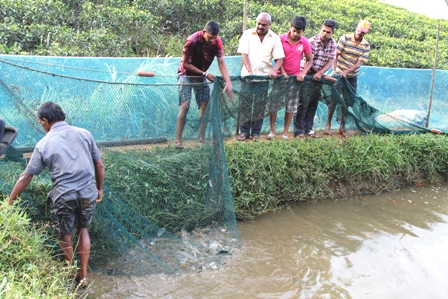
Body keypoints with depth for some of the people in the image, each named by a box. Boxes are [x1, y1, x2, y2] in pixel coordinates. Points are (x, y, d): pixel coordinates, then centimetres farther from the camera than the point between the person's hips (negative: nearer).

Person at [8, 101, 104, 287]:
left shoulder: (44, 144, -1)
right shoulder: (84, 133, 3)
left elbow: (26, 177, 3)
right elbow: (99, 165, 6)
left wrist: (9, 202, 13)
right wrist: (99, 189, 20)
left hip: (64, 195, -3)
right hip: (88, 192, 3)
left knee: (65, 236, 16)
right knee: (83, 230, 21)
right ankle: (83, 275, 27)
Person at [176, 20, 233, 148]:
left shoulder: (217, 41, -13)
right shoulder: (192, 41, -26)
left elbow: (221, 63, -16)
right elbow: (185, 64, -18)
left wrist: (228, 82, -28)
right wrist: (205, 74, -21)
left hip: (201, 77, 5)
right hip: (186, 75, -5)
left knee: (204, 106, -3)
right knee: (185, 106, -15)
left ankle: (201, 140, 1)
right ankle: (178, 140, -11)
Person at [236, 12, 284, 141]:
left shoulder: (275, 38, 2)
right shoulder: (247, 34, 0)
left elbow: (279, 58, -1)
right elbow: (244, 53, -7)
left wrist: (274, 70, -20)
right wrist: (249, 70, -20)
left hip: (264, 77, 1)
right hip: (247, 76, -1)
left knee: (260, 106, 5)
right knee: (245, 104, 0)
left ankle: (256, 132, 14)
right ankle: (244, 132, 9)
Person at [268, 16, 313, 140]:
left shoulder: (305, 43, -3)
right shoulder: (281, 39, -9)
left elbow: (309, 60, 4)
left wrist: (303, 73, -10)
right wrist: (282, 71, -14)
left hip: (295, 77, 2)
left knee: (291, 106, 6)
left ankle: (285, 132, 15)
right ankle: (272, 130, 10)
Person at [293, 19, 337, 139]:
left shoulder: (332, 44, 2)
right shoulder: (312, 41, -15)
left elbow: (331, 61, -4)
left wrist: (320, 73, -18)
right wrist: (316, 73, -13)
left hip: (318, 77, 6)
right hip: (307, 76, -6)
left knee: (313, 104, 10)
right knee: (303, 103, -4)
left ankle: (308, 129, 20)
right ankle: (299, 131, 1)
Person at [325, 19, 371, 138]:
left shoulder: (366, 45, -2)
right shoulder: (345, 38, -8)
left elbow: (359, 63, -10)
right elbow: (336, 55, -9)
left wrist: (346, 71, -25)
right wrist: (335, 70, -21)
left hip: (352, 77, 3)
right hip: (339, 74, -3)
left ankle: (342, 127, 19)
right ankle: (328, 125, 7)